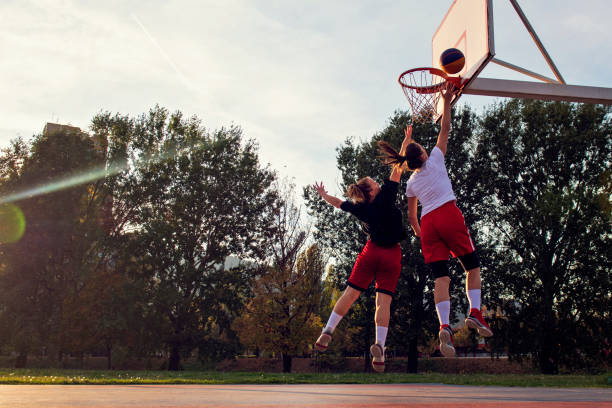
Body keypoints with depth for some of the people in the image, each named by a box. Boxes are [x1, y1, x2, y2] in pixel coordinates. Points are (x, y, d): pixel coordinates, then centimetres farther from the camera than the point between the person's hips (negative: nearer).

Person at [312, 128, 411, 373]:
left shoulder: (360, 208, 3)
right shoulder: (385, 197, -6)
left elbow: (337, 203, 21)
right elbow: (397, 169, 0)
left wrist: (323, 195, 40)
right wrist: (405, 143, 8)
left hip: (371, 251, 3)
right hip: (392, 254, -3)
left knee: (350, 294, 7)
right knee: (384, 301, -6)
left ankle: (327, 332, 4)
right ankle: (379, 345, -17)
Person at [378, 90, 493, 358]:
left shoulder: (411, 183, 21)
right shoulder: (435, 160, 11)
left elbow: (411, 215, 25)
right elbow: (445, 129, 15)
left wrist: (419, 234, 39)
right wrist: (447, 102, 22)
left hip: (428, 223, 4)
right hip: (449, 214, -3)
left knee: (440, 277, -6)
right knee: (472, 266, 6)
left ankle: (444, 325, -25)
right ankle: (475, 311, -14)